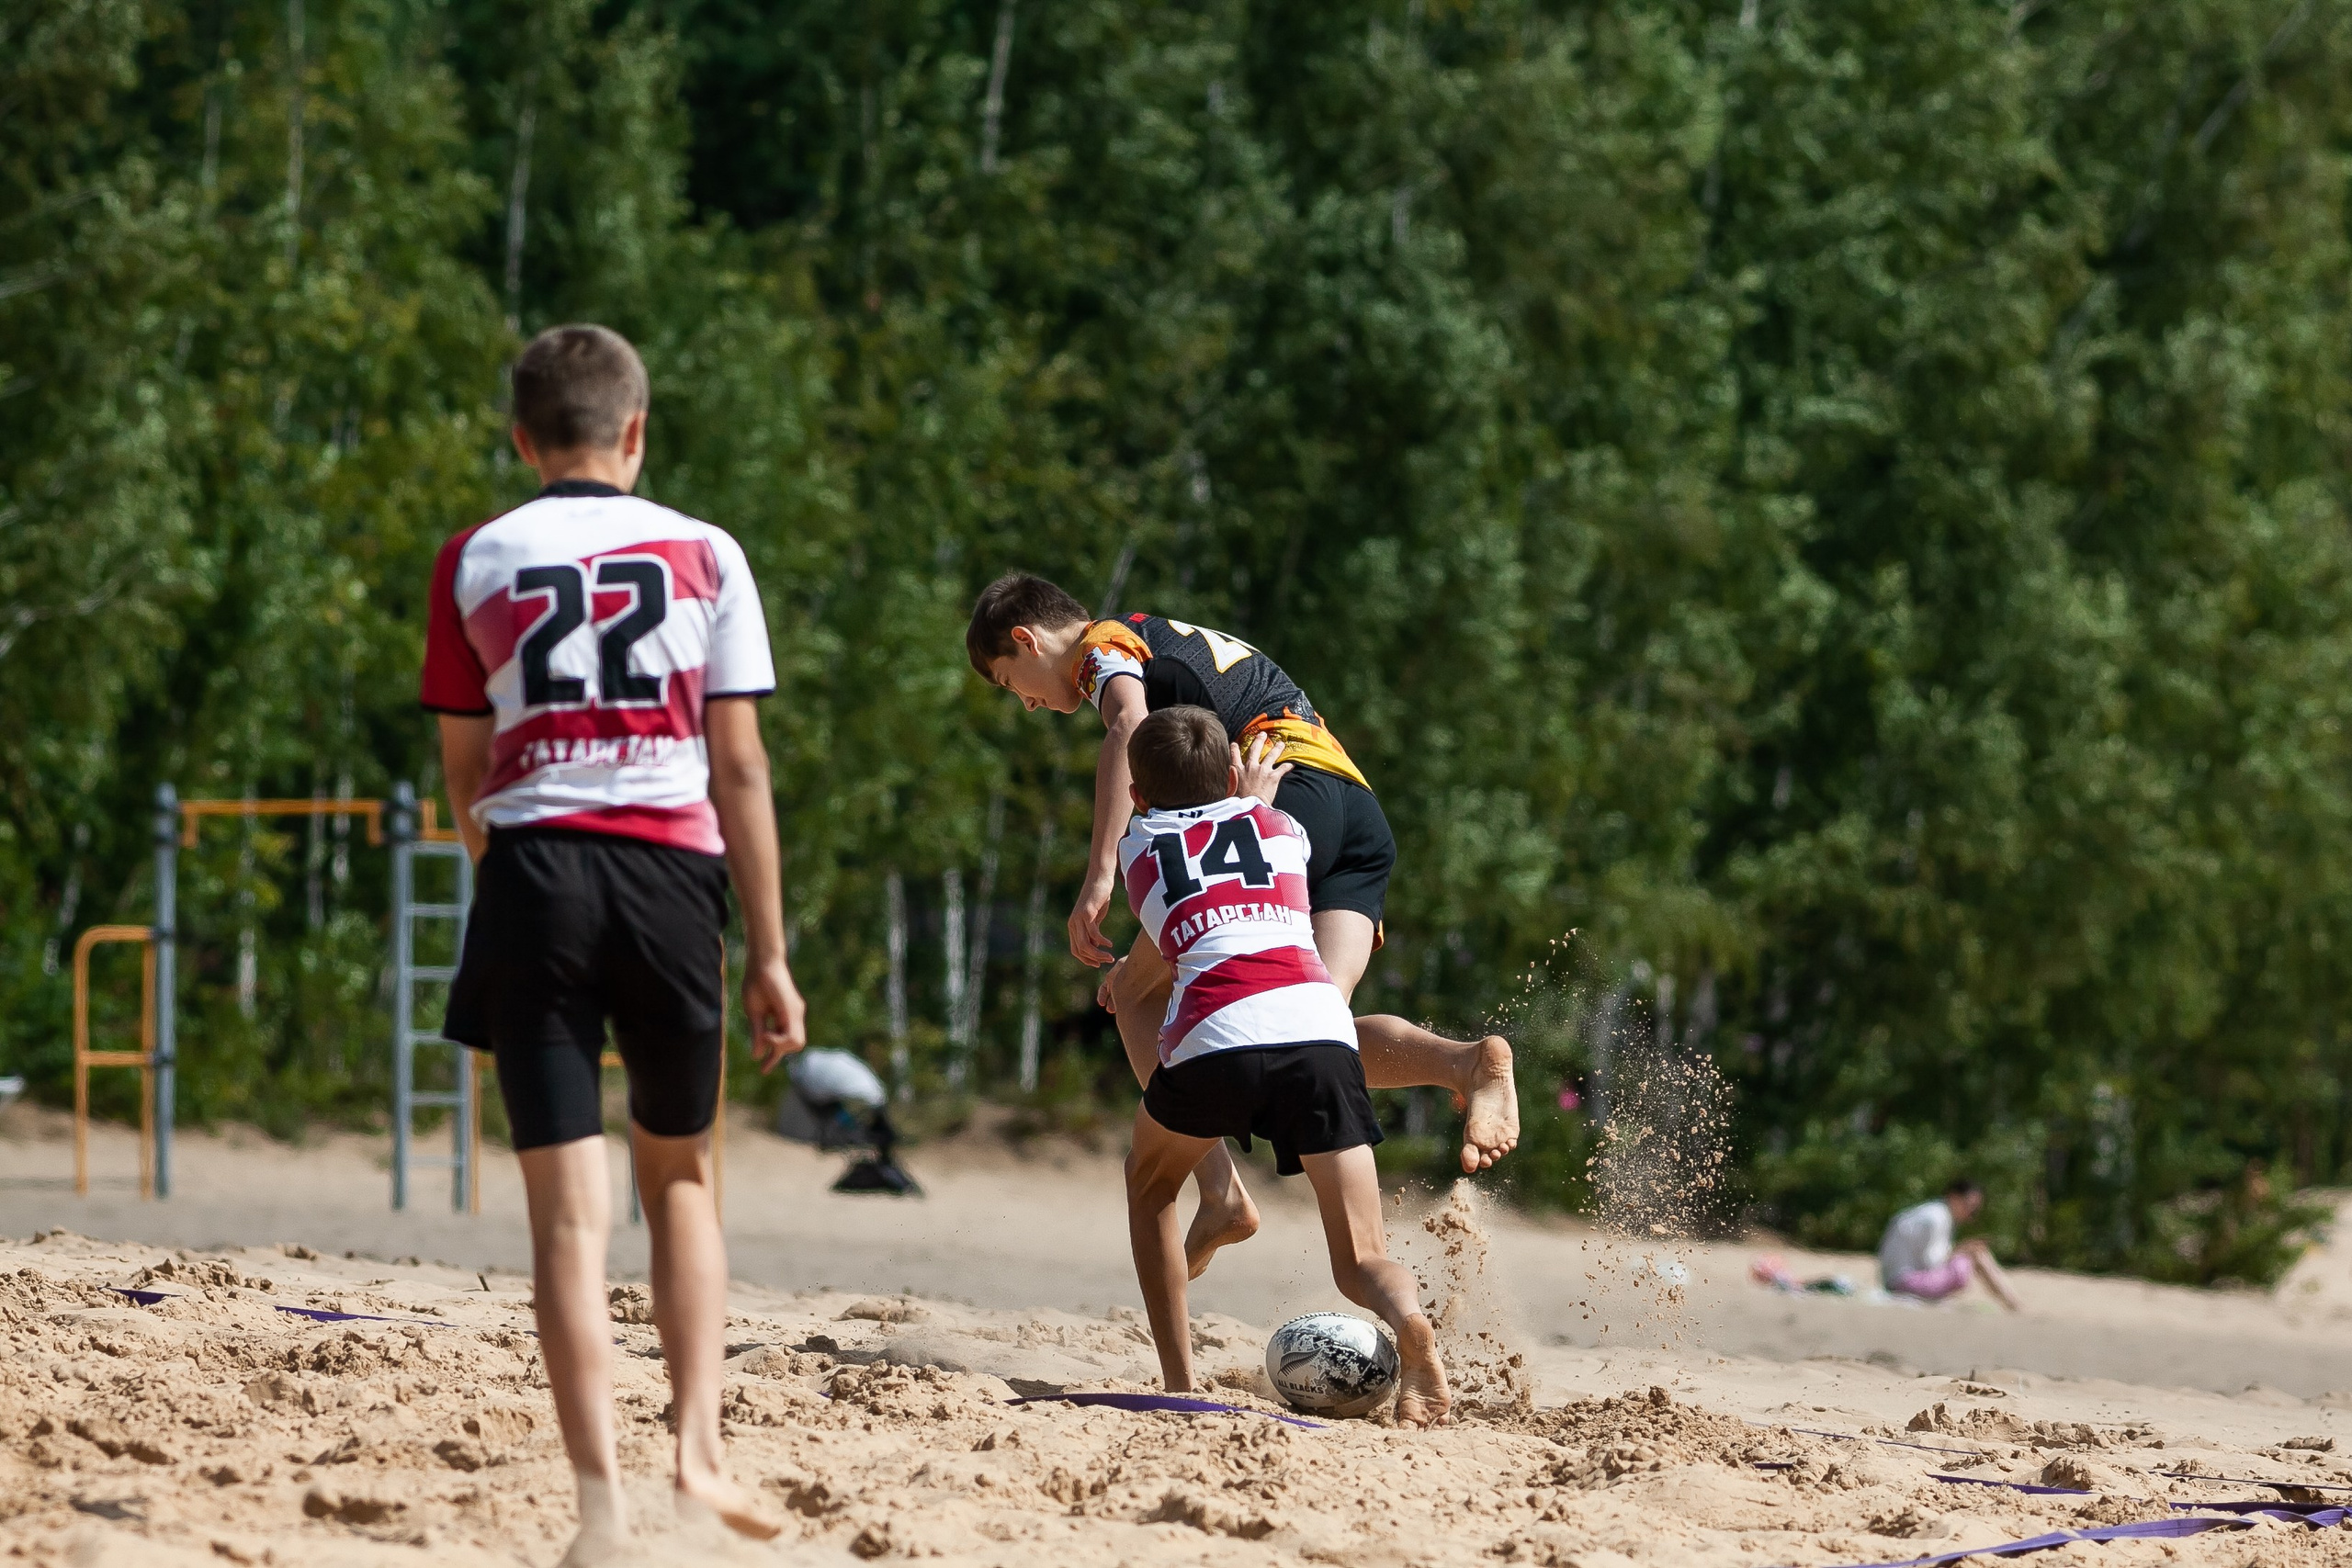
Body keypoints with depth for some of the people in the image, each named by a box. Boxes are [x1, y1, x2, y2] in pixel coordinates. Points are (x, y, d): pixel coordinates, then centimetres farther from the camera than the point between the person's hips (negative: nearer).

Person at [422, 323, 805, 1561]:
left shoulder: (473, 563, 9)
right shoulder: (704, 555, 7)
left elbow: (465, 777, 13)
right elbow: (739, 770, 4)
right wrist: (770, 956, 7)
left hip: (534, 869, 0)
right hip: (674, 866, 0)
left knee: (567, 1205, -2)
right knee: (678, 1175, 19)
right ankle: (699, 1453, 9)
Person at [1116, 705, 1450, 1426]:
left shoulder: (1137, 846, 29)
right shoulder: (1282, 826, 31)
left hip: (1215, 1029, -1)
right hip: (1319, 1024, 1)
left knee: (1149, 1180, 31)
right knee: (1361, 1261, 3)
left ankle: (1178, 1383, 20)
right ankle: (1407, 1320, -33)